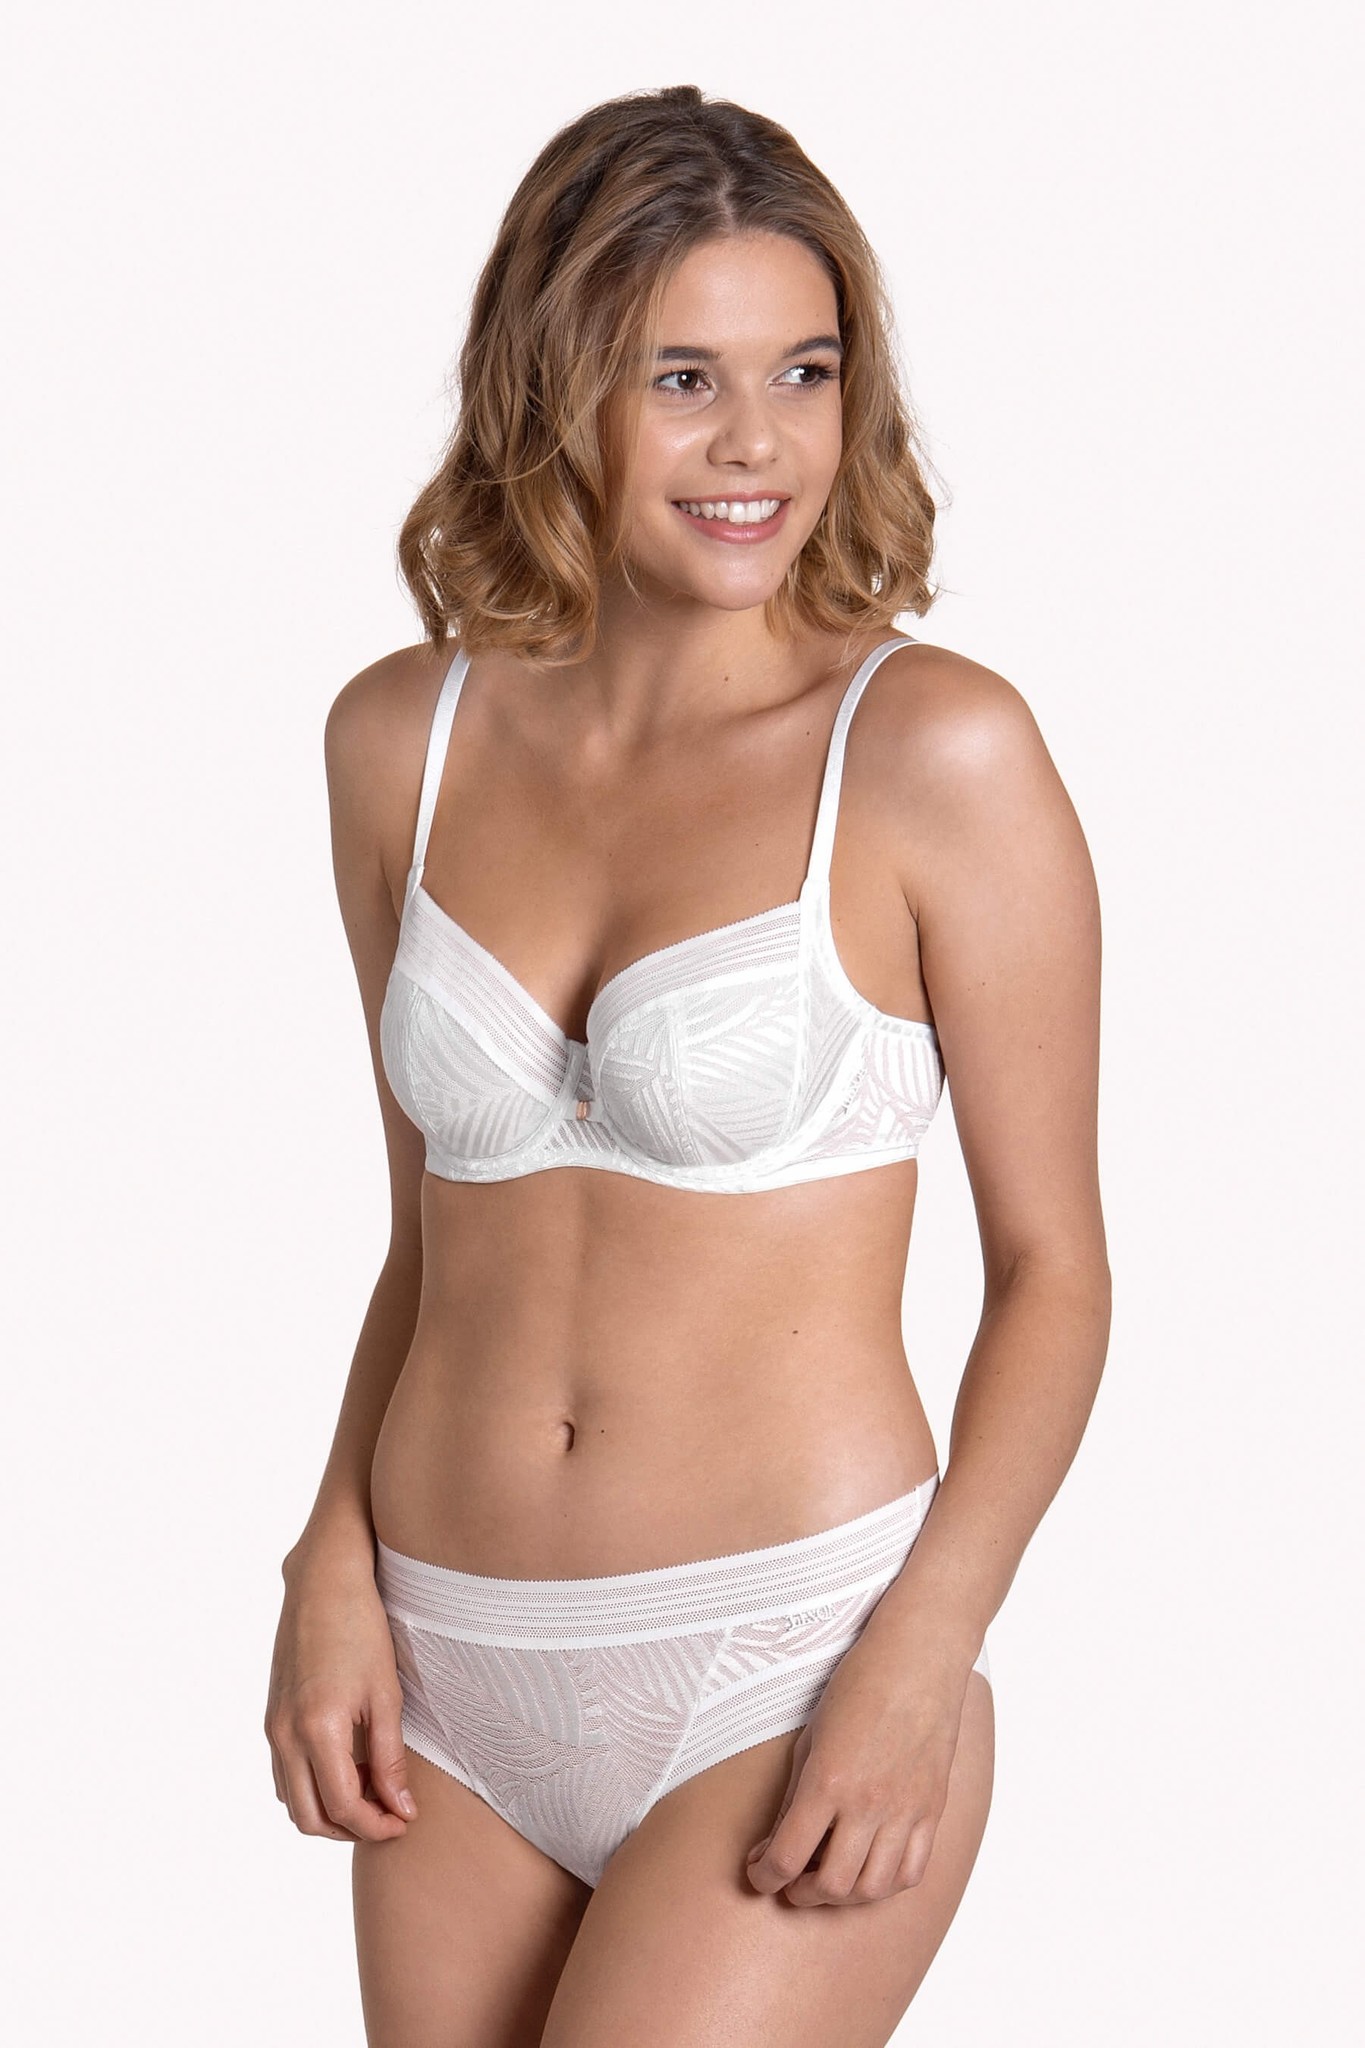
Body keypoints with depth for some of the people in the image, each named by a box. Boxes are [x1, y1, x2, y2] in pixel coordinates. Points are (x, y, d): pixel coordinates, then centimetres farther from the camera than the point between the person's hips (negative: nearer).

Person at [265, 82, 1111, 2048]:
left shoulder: (935, 747, -9)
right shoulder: (403, 739, 4)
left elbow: (1051, 1262, -5)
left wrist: (917, 1665, -14)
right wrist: (334, 1565, 3)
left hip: (789, 1667, -4)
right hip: (457, 1681, 5)